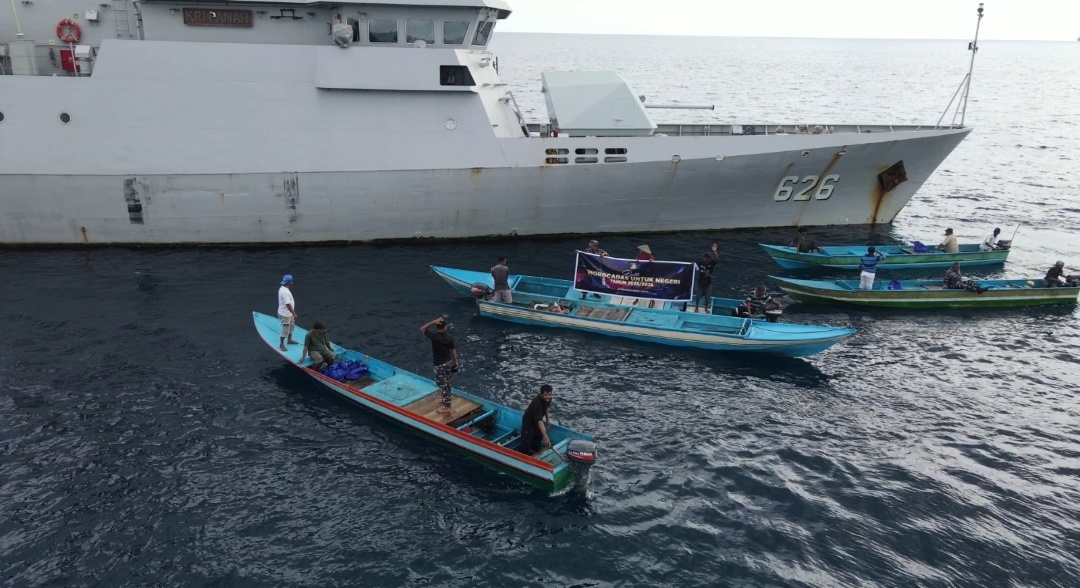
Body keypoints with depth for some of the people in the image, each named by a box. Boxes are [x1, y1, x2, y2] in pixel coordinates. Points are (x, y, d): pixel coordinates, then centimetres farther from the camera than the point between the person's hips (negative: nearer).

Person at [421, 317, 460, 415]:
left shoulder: (434, 336, -22)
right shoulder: (450, 336, -6)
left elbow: (422, 329, -9)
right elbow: (453, 350, 4)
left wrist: (433, 322, -20)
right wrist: (456, 361, 16)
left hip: (440, 364, -6)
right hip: (448, 362, 6)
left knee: (443, 385, 0)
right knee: (446, 382, 25)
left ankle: (446, 407, 5)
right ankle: (447, 397, 44)